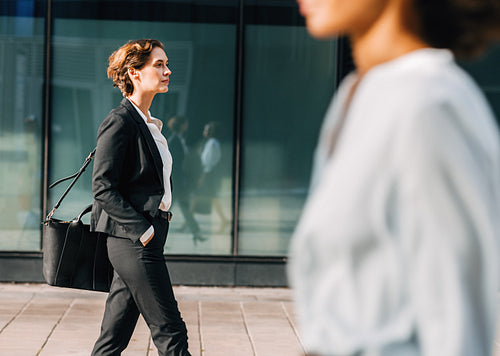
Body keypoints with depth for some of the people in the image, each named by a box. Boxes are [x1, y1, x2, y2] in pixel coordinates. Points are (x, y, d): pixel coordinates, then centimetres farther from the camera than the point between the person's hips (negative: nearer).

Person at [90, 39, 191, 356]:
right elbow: (103, 188, -16)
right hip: (132, 240, -9)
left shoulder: (149, 124, 16)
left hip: (144, 238, 9)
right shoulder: (119, 122, -12)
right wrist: (142, 230, -17)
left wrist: (153, 227, 13)